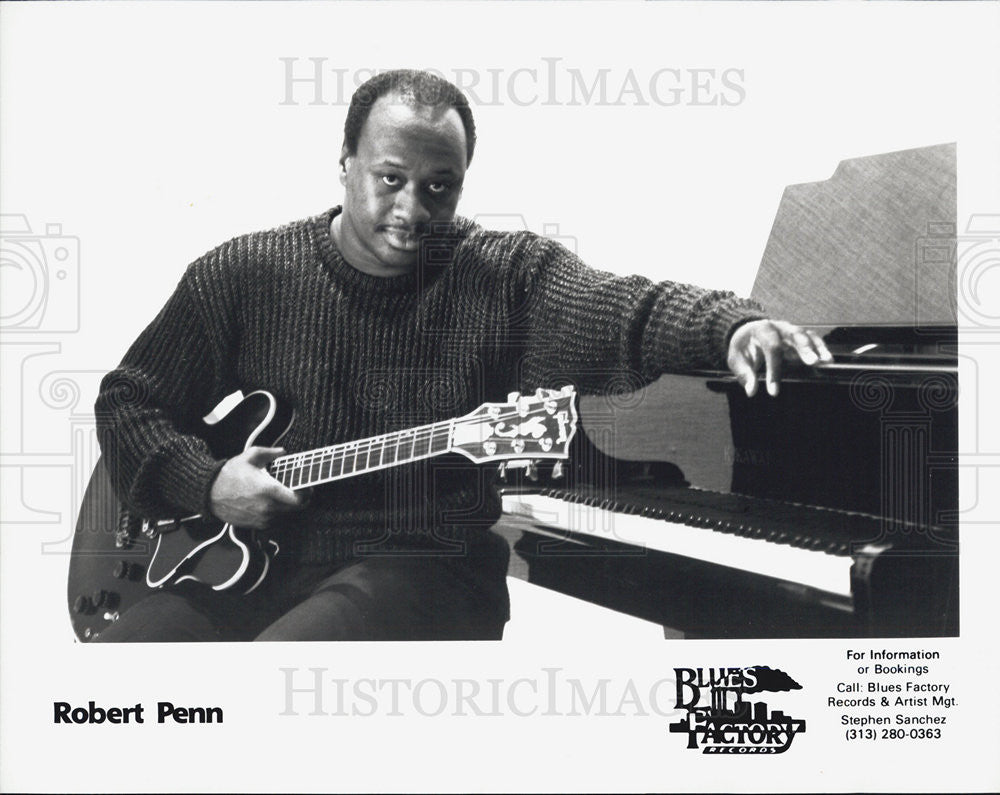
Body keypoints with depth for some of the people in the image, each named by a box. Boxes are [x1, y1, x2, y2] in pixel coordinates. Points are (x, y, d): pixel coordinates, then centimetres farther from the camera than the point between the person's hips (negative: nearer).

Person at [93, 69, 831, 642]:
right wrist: (207, 480, -6)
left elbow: (624, 306, -17)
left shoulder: (508, 274, 1)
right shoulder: (241, 274, 7)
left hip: (422, 568, -3)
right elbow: (129, 400, 13)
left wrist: (734, 326, -37)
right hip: (250, 557, 3)